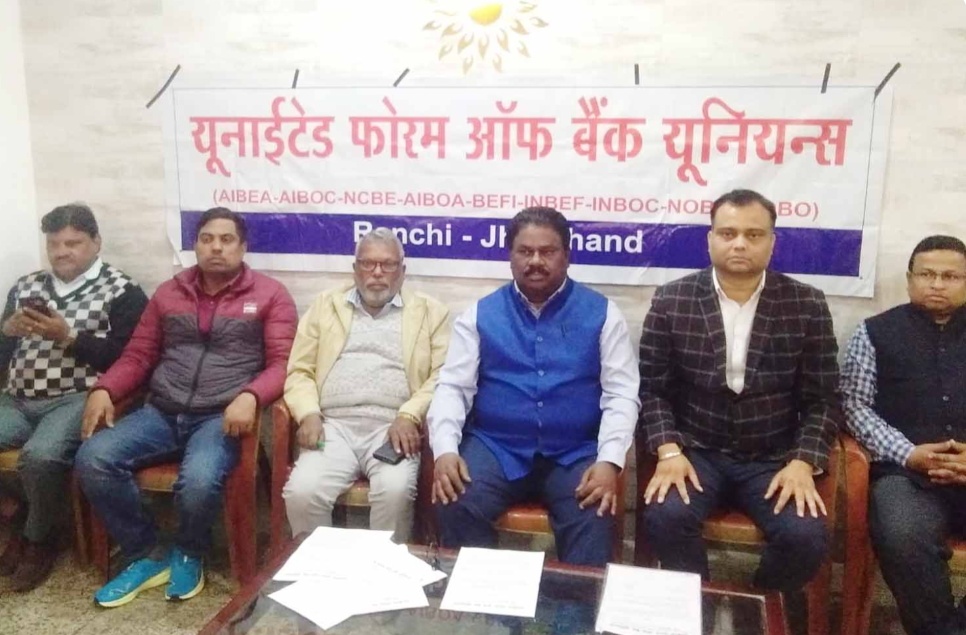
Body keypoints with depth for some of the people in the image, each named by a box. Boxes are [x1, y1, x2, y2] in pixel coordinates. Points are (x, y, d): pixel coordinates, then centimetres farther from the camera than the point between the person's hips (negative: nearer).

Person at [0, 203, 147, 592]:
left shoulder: (121, 290, 1)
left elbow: (124, 359, -9)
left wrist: (67, 336, -15)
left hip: (76, 399, -6)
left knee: (40, 456, -31)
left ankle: (40, 538, -1)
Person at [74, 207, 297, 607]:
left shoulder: (269, 295, 4)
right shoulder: (169, 293, 17)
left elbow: (282, 364, -4)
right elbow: (137, 356, 17)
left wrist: (249, 397, -23)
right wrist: (104, 390, -2)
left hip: (221, 416, -4)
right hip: (162, 413, 5)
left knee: (199, 481, -33)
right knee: (93, 459, -19)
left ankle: (188, 555, 4)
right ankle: (146, 556, 1)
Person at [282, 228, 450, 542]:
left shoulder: (430, 311, 13)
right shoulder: (326, 305, 19)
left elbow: (442, 375, 2)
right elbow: (299, 371, 13)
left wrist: (410, 416, -13)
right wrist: (308, 414, -5)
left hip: (393, 427, -1)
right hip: (333, 426, 2)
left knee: (395, 491, -30)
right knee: (302, 491, -24)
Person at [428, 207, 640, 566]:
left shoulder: (601, 313, 5)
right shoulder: (481, 314, 8)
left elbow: (621, 394, 1)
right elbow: (452, 387, 3)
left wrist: (609, 461, -15)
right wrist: (445, 450, -15)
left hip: (574, 454, -1)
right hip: (496, 449, 1)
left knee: (595, 521, -29)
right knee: (455, 507, -26)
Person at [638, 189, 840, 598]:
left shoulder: (806, 306, 0)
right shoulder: (671, 300, -1)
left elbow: (822, 399, 1)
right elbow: (652, 388, -1)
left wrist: (802, 463, -13)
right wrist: (669, 451, -15)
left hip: (773, 460, 1)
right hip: (696, 452, 0)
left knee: (805, 536, -24)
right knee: (665, 516, -29)